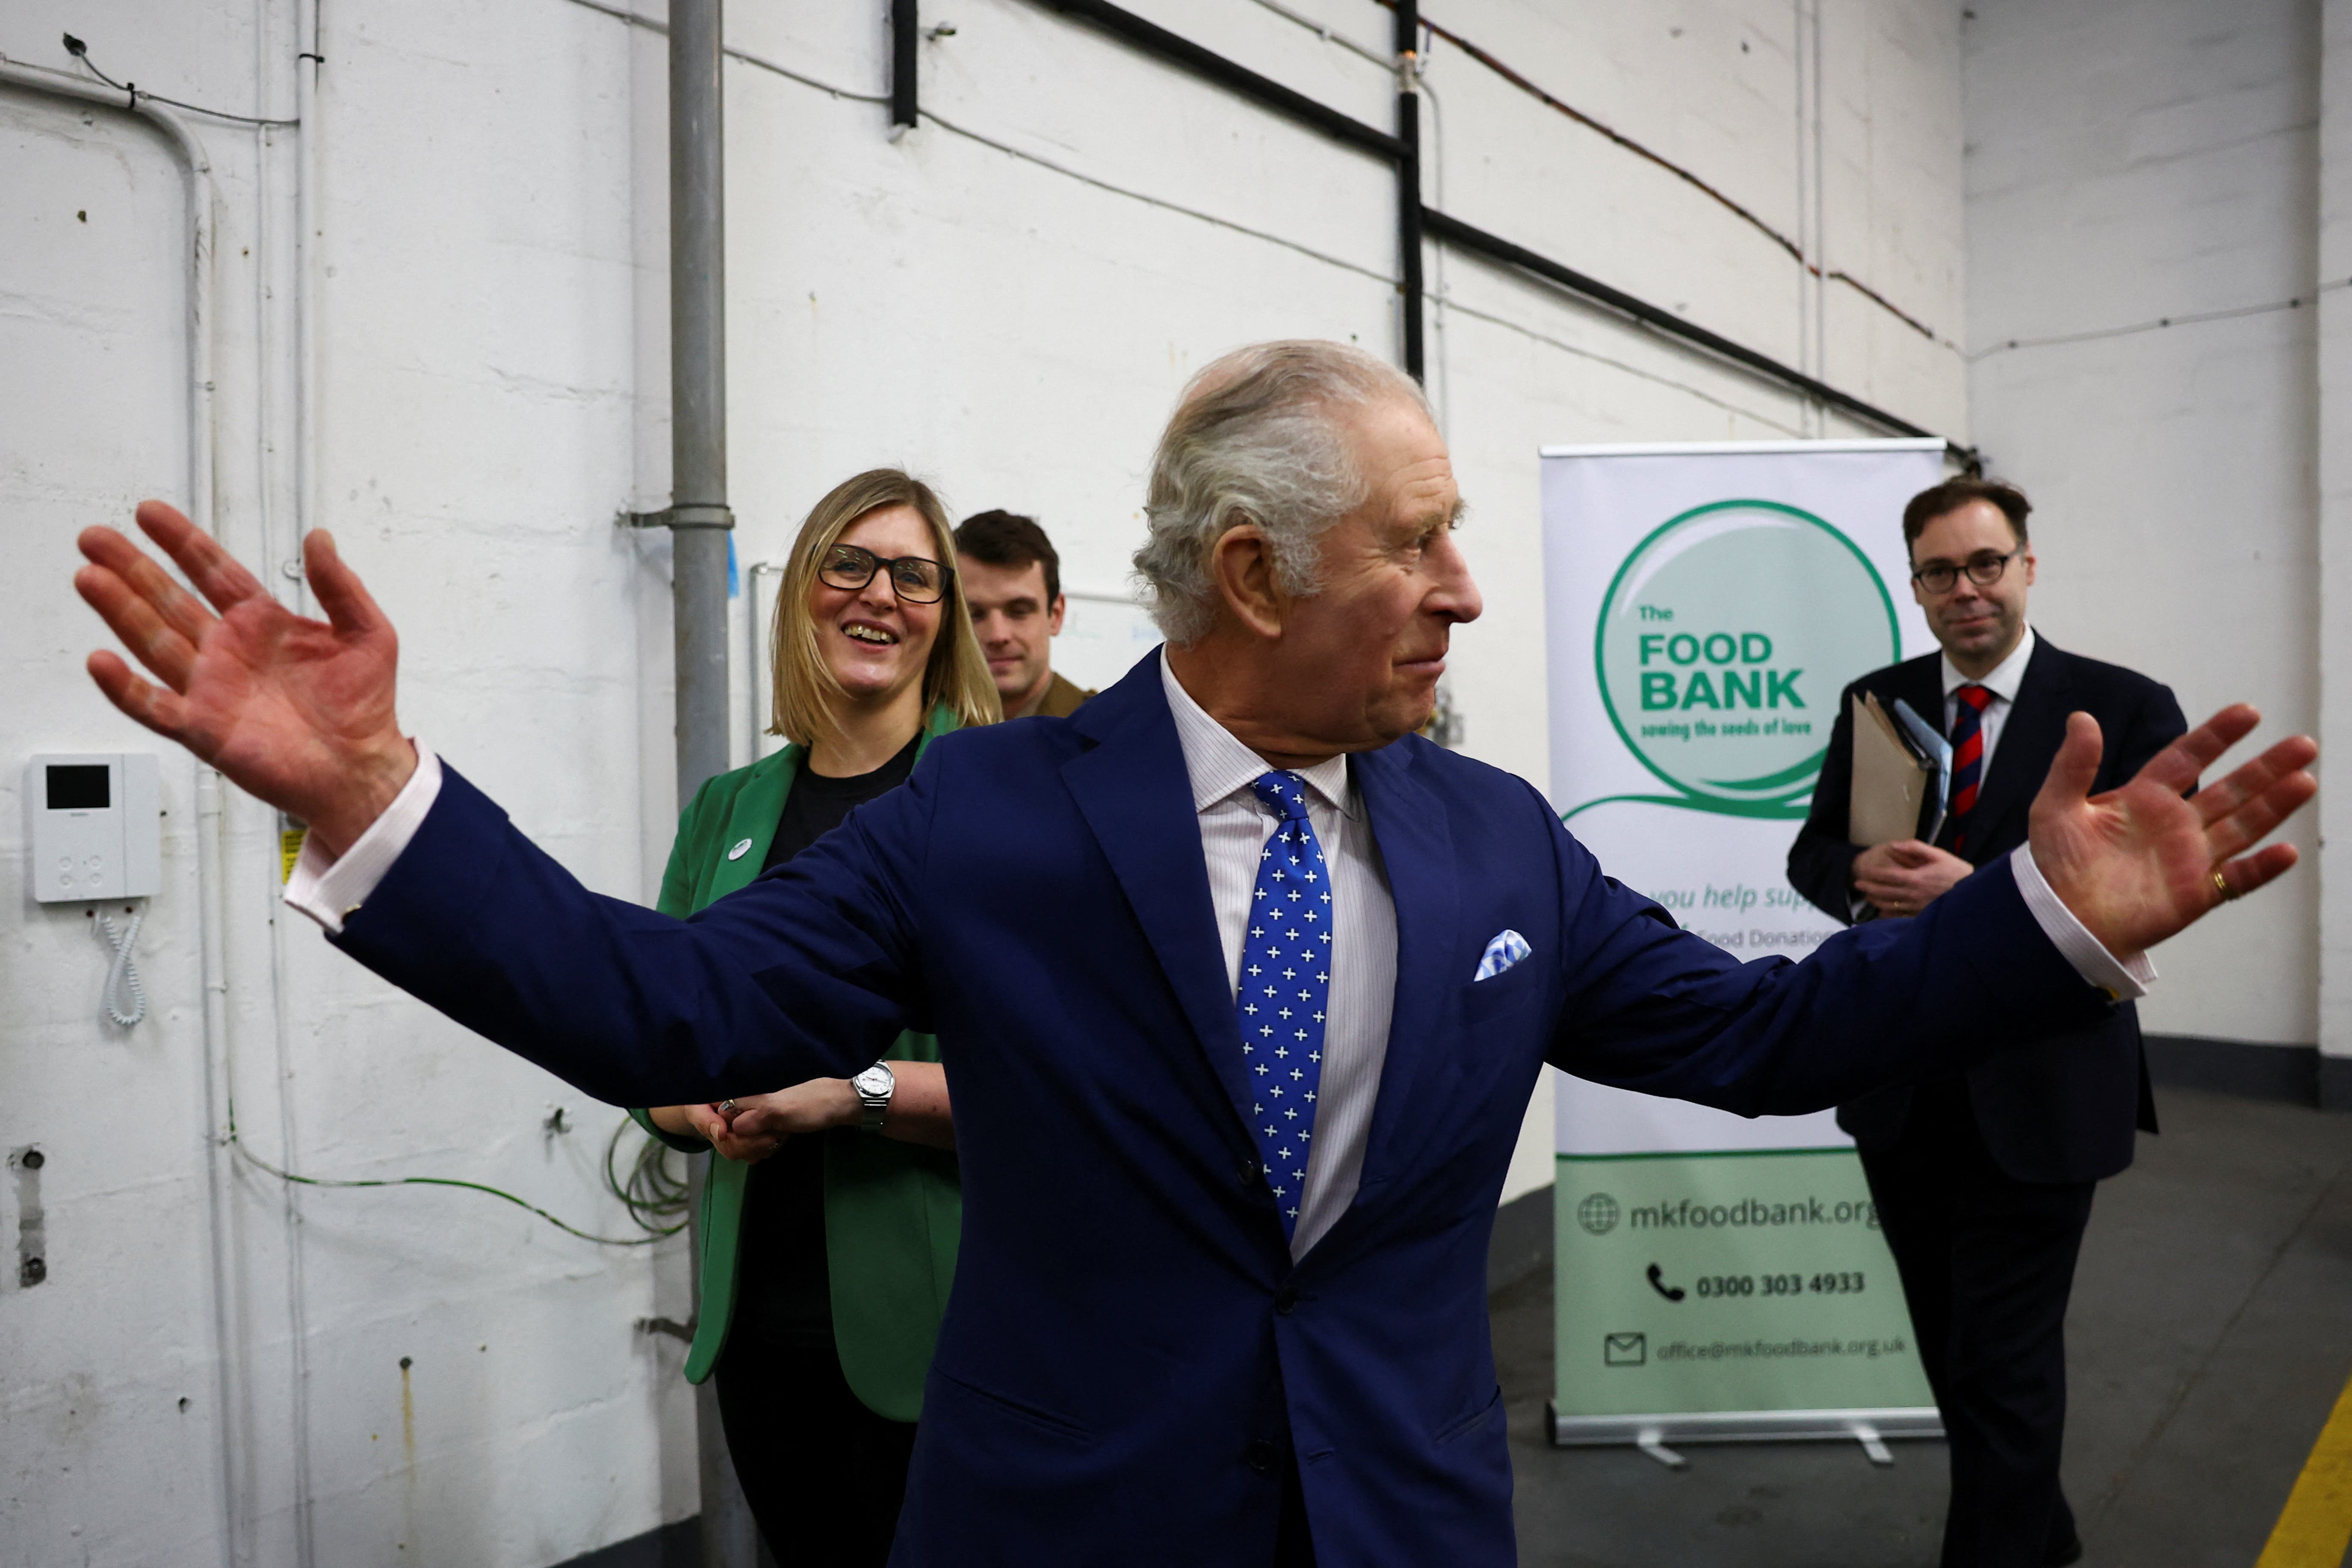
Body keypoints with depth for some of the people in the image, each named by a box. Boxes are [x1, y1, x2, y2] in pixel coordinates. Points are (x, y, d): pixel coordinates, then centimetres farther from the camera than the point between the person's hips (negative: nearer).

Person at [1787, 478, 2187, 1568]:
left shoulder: (2125, 709, -6)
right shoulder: (1875, 702, 5)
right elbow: (1814, 853, 6)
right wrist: (1864, 876, -18)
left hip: (2037, 1095, -4)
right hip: (1900, 1092, 5)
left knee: (2004, 1362, 3)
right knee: (1953, 1345, 20)